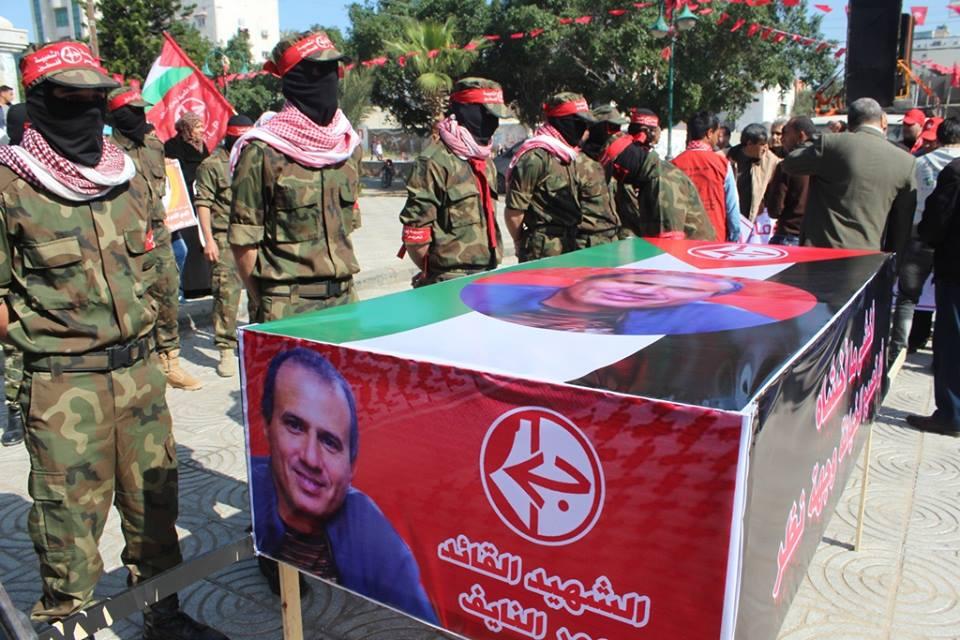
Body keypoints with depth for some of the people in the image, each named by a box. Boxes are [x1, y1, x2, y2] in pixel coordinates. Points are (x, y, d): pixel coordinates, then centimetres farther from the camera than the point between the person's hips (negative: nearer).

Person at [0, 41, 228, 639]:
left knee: (154, 499, 15)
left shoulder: (128, 175, 10)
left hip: (140, 371, 5)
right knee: (71, 517, 4)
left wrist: (144, 334, 13)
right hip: (63, 386, -5)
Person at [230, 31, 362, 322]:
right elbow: (243, 238, -7)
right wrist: (264, 305, -5)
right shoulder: (262, 151, -9)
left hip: (344, 297, 6)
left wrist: (341, 283, 14)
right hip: (288, 306, -5)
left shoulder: (349, 145, 9)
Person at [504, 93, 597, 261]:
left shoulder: (568, 155, 12)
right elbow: (513, 211, -17)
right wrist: (522, 245, -3)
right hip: (543, 253, -9)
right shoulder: (536, 157, -17)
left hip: (568, 249, 9)